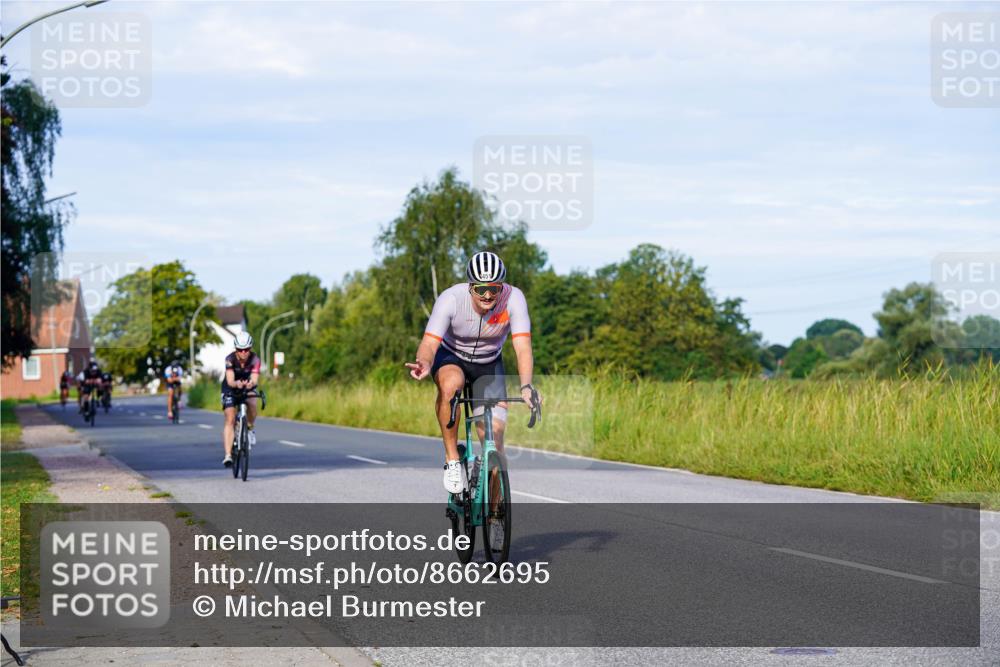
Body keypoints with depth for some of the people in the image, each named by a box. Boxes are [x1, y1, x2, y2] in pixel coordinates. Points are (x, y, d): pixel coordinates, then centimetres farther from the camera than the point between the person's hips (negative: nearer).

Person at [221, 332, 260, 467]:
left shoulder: (255, 360, -24)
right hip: (230, 389, -1)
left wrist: (251, 383, -61)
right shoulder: (230, 359, -27)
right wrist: (236, 384, -61)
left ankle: (250, 428, -2)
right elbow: (230, 381, -38)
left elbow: (254, 379, -37)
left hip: (248, 388, 1)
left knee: (252, 405, -32)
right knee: (230, 420, -15)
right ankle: (228, 455, -17)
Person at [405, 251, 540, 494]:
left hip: (489, 364, 2)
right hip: (451, 355, -2)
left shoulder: (513, 298, -28)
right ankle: (452, 459, -21)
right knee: (450, 384, -37)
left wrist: (526, 386, -52)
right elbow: (429, 343, -36)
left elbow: (523, 348, -35)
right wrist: (424, 364, -59)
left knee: (493, 435, -11)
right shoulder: (451, 298, -31)